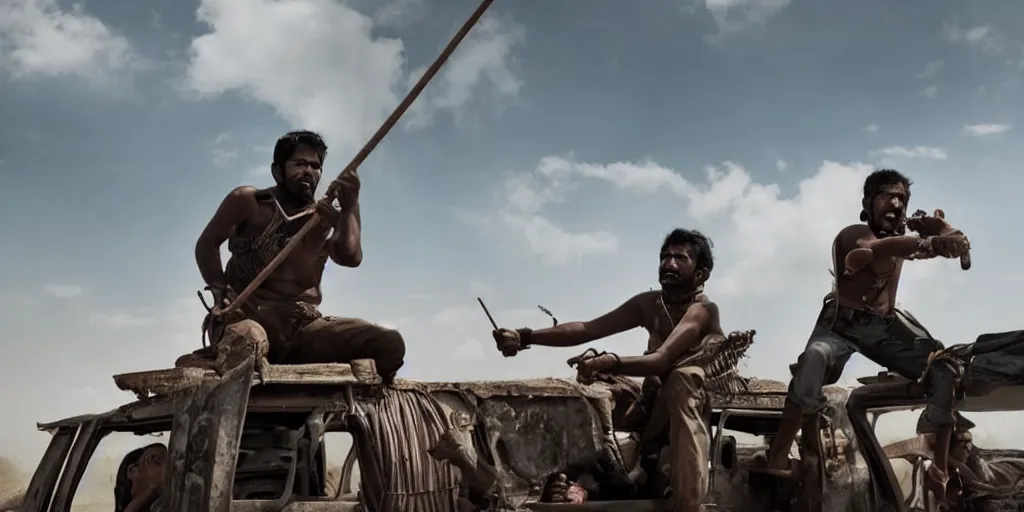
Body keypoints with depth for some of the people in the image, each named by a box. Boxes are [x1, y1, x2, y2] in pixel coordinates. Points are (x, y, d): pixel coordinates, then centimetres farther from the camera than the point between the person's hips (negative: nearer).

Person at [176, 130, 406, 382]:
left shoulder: (329, 218, 15)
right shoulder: (247, 201, 11)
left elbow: (351, 257, -3)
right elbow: (207, 244, 13)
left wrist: (350, 205, -7)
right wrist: (220, 290, -3)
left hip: (306, 326, 3)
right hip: (249, 315, -3)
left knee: (389, 344, -22)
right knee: (247, 339, -44)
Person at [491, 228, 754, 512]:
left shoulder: (703, 309, -21)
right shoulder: (648, 303, -3)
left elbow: (661, 359, -37)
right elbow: (587, 329, -11)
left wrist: (609, 362, -56)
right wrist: (526, 336, -25)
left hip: (705, 405, -6)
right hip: (662, 405, 6)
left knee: (684, 377, -37)